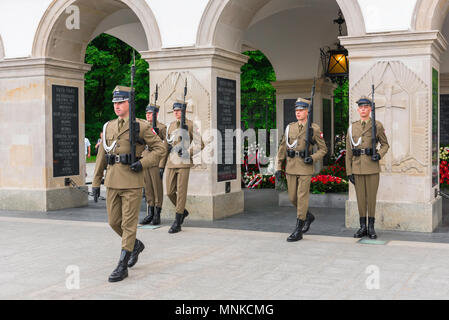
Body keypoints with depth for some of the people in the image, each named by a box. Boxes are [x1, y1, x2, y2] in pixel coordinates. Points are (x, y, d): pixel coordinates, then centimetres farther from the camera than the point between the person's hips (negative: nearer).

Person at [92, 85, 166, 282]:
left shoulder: (141, 126, -4)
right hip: (112, 182, 6)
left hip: (132, 182, -5)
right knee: (114, 222, 10)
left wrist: (143, 163, -15)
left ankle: (122, 266, 2)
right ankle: (136, 245, 35)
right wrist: (96, 182, 12)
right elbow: (102, 156, 14)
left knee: (129, 224, -3)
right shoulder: (108, 127, 11)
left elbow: (160, 148, -1)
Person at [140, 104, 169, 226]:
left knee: (157, 189, 0)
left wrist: (162, 166, -13)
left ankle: (157, 215, 6)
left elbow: (166, 147, -8)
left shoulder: (162, 128, -4)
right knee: (148, 189, 9)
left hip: (156, 164, -6)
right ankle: (150, 214, 15)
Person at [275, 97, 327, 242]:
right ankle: (308, 216, 35)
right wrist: (279, 167, 7)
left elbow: (323, 149, 2)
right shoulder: (290, 127, 8)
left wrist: (313, 158, -16)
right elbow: (282, 148, 11)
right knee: (293, 197, 9)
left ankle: (298, 231, 0)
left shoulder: (314, 129, -3)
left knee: (302, 197, -5)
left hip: (305, 167, -5)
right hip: (291, 168, 5)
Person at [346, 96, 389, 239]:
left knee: (371, 197, 2)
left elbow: (385, 145, 9)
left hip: (372, 167, -2)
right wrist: (349, 172, 2)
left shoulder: (377, 125, 1)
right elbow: (349, 152, 6)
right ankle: (362, 227, 15)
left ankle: (371, 227, 12)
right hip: (357, 167, 2)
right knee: (360, 197, 7)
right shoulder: (352, 127, 7)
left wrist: (379, 155, -13)